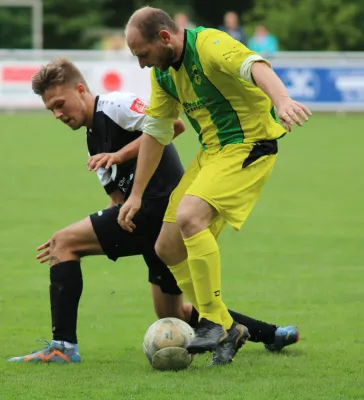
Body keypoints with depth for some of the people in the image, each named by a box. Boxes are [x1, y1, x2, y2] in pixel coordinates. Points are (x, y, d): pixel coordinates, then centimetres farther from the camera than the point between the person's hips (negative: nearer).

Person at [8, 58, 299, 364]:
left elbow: (173, 124, -19)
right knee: (173, 317, 18)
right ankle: (273, 335, 20)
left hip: (159, 209, -11)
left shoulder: (114, 106, -6)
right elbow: (120, 201, 22)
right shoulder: (95, 140, 23)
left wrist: (119, 155, -21)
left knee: (63, 243, -9)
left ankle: (63, 346, -15)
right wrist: (72, 246, 13)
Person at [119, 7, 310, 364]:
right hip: (211, 152, 9)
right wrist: (136, 194, 15)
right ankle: (226, 329, 16)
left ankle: (213, 322, -20)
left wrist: (282, 100, -60)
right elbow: (155, 132, 16)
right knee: (168, 247, 5)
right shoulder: (162, 71, 7)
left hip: (248, 145, -9)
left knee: (189, 216, -29)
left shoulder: (209, 45, -21)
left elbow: (255, 66, -40)